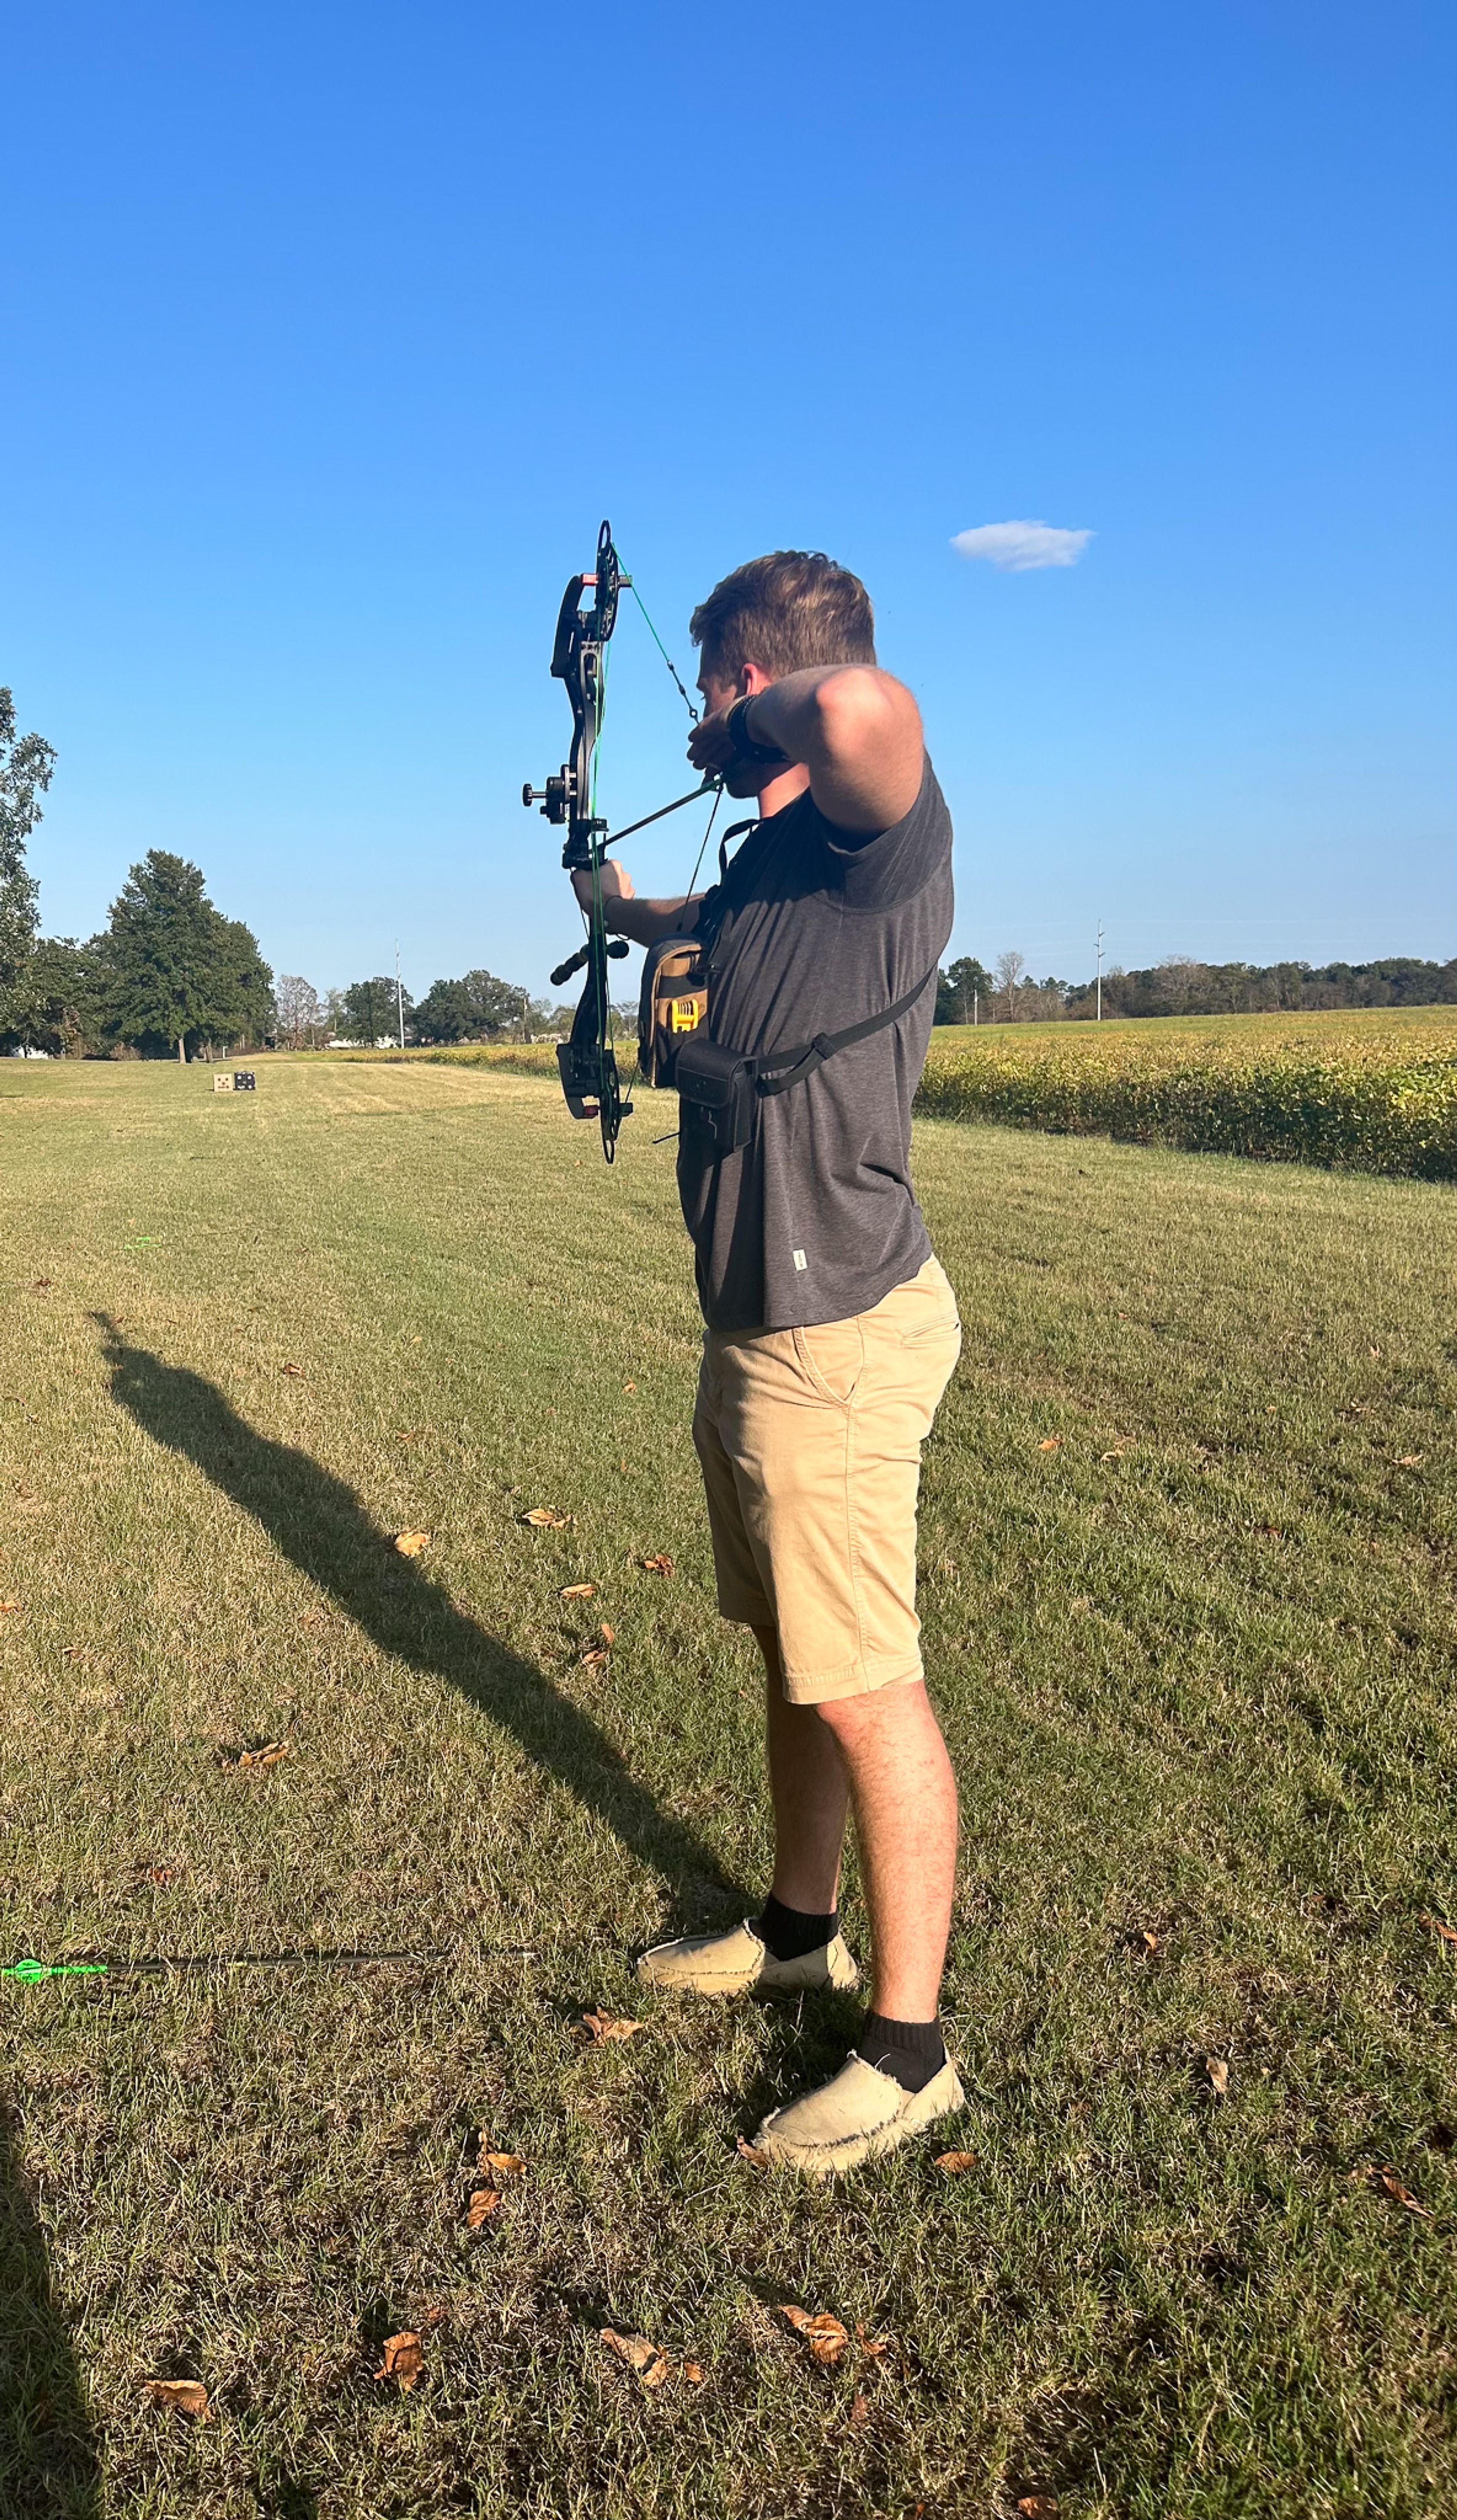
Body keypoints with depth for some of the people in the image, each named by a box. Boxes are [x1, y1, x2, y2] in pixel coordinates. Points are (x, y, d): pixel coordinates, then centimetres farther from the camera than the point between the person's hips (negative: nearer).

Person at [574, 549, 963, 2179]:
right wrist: (597, 879, 55)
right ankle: (796, 1932, 42)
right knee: (790, 1662, 21)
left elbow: (864, 709, -41)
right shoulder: (770, 864, 12)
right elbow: (673, 926, 36)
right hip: (757, 1333, 10)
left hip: (834, 1343, -10)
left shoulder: (879, 835, -16)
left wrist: (762, 717, -19)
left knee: (867, 1692, 2)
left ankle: (908, 2050, 20)